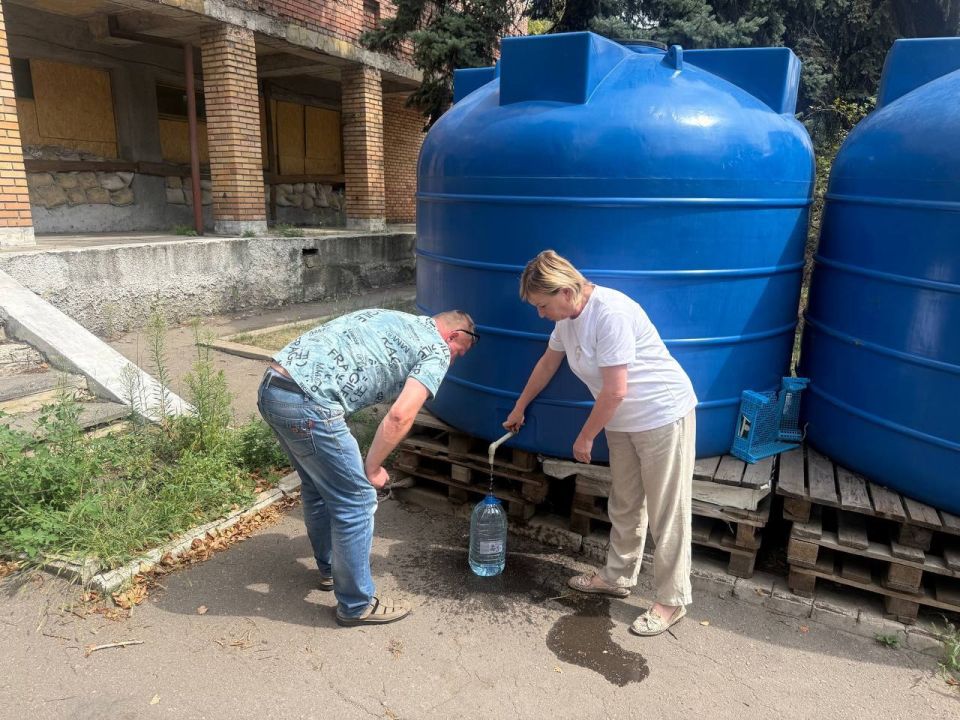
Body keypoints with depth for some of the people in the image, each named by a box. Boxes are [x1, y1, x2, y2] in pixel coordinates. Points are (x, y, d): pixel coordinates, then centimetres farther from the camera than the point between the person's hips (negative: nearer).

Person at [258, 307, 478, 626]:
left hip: (272, 387, 9)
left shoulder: (391, 320, 27)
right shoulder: (437, 349, 4)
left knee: (319, 487, 27)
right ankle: (357, 604, 22)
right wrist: (372, 468, 4)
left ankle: (330, 568, 45)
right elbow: (400, 416, -9)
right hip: (307, 402, -9)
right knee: (357, 500, 7)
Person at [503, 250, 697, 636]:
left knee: (667, 515, 3)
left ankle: (671, 600, 18)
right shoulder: (568, 317, 1)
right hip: (623, 422, 9)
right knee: (624, 506, 19)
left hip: (663, 417, -9)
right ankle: (617, 577, 35)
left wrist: (585, 438, -12)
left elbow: (615, 390, -26)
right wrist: (519, 408, 28)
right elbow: (547, 363, 18)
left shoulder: (610, 313, -27)